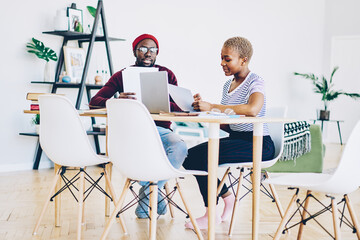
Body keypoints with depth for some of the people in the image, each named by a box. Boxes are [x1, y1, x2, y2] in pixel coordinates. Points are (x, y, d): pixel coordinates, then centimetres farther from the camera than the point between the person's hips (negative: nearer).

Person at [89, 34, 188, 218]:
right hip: (132, 129, -1)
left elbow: (179, 106, 1)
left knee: (179, 147, -32)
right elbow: (94, 101, -1)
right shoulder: (122, 75, 9)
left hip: (160, 129, 2)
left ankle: (148, 193, -14)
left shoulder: (167, 74, 12)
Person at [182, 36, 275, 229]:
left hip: (258, 143, -8)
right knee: (191, 155, -10)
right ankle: (227, 196, 8)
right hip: (235, 139, 8)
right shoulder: (228, 85, 14)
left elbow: (252, 109, -34)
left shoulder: (255, 83, -10)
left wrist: (212, 107, -31)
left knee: (205, 154, -26)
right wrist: (205, 111, -2)